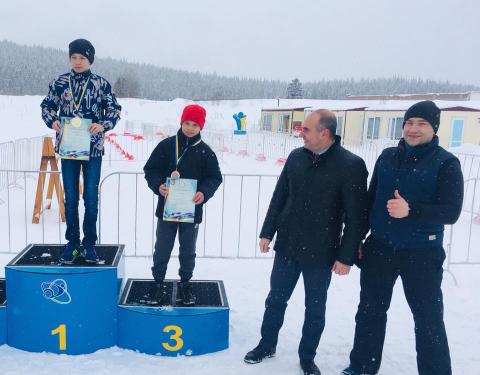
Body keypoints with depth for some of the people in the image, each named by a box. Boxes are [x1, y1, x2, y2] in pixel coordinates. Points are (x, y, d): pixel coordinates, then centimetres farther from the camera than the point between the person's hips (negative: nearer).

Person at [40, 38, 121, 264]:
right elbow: (47, 106, 12)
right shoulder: (59, 83, 4)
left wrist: (103, 125, -15)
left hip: (93, 148, -1)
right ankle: (72, 243, 19)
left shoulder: (101, 83, 0)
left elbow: (114, 109, 3)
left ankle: (89, 243, 17)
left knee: (91, 198, 4)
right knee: (70, 198, 7)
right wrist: (52, 121, -8)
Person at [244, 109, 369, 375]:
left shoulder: (351, 165, -14)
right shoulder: (296, 157, 0)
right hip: (287, 246, 4)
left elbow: (357, 216, -12)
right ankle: (267, 345, 37)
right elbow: (279, 197, 8)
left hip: (321, 253, -4)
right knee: (276, 299, 16)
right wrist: (267, 232, 7)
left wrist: (346, 256, -12)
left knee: (315, 309, 12)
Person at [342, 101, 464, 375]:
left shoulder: (446, 163, -9)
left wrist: (410, 210, -28)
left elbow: (451, 212, -15)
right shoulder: (387, 157, 3)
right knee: (370, 310, 16)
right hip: (379, 248, 5)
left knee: (428, 318, 7)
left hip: (422, 253, -4)